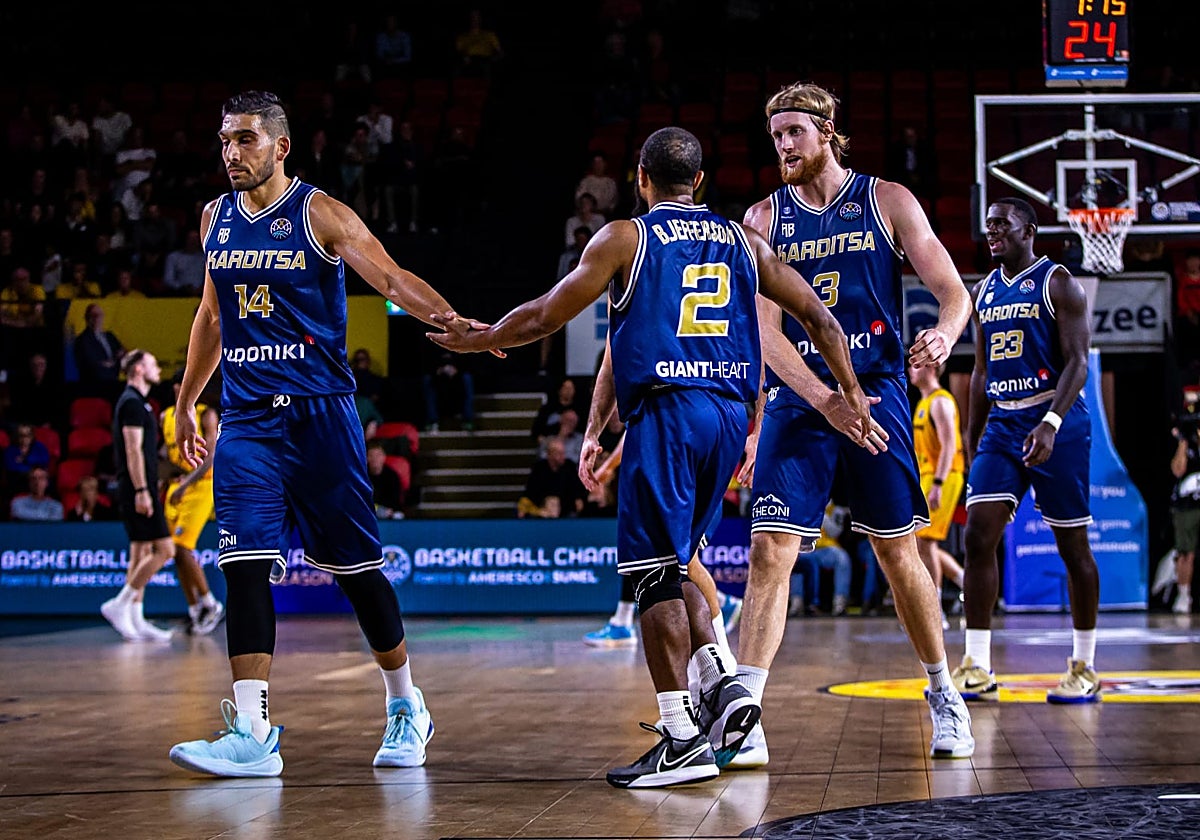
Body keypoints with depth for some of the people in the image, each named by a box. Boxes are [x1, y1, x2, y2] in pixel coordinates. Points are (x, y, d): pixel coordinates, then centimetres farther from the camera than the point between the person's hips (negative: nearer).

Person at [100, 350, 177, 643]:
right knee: (164, 549, -12)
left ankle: (136, 622, 7)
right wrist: (142, 491, -22)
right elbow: (133, 449, -19)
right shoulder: (133, 402, -12)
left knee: (140, 552, 8)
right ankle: (119, 605, -10)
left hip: (136, 490, 10)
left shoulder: (135, 402, 19)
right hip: (139, 489, -10)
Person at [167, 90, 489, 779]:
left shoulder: (320, 213, -5)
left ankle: (407, 707, 23)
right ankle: (252, 735, -12)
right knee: (245, 562, -11)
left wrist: (448, 318, -35)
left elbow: (391, 277, -16)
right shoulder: (217, 218, 11)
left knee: (357, 567, 4)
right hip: (247, 419, 4)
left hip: (320, 413, -4)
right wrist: (185, 401, 27)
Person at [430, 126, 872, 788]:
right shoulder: (744, 240, 15)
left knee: (657, 574, -1)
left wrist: (475, 340, 20)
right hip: (731, 412, 6)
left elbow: (545, 317, 4)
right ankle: (722, 685, 7)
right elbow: (818, 318, 15)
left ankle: (682, 739, -4)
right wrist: (852, 397, 23)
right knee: (672, 566, 20)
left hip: (665, 413, -5)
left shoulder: (624, 237, 2)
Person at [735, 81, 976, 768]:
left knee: (899, 554, 7)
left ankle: (946, 698, 25)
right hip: (798, 402, 1)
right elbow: (765, 329, -5)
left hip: (878, 396, -1)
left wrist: (944, 334, -26)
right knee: (769, 554, -11)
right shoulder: (764, 218, 4)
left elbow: (954, 291, -1)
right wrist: (826, 399, -21)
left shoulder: (887, 202, 2)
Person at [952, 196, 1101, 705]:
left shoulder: (1057, 284, -5)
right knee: (978, 537, -7)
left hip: (1057, 427, -6)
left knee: (1072, 545, 2)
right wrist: (972, 442, 17)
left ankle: (1083, 668, 12)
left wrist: (1051, 424, -27)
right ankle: (976, 668, -6)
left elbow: (1077, 361, -13)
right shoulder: (983, 292, 14)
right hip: (1001, 426, 6)